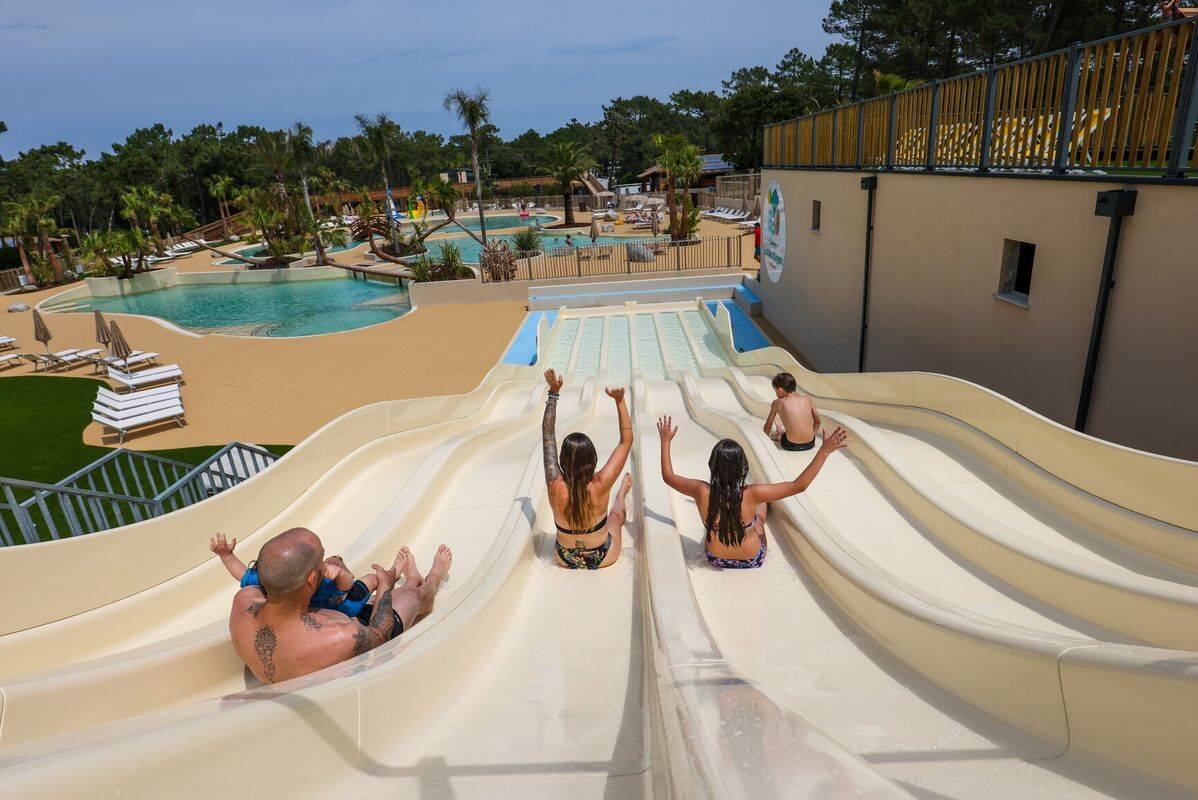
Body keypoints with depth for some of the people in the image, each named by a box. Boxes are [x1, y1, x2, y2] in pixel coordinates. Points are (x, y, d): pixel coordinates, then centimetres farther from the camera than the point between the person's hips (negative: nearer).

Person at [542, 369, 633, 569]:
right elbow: (626, 440, -25)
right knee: (618, 511, 29)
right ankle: (622, 493, 62)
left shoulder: (555, 487, -29)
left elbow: (548, 435, -18)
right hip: (604, 558, -1)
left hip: (565, 559, 2)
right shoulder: (599, 486, -33)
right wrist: (620, 401, -26)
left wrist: (553, 393, -16)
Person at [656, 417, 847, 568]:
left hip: (715, 560, 2)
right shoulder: (751, 494, -33)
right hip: (752, 562, -2)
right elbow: (799, 485, -27)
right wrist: (825, 451, -24)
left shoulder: (702, 492, -28)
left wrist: (666, 441, -2)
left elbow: (668, 477, -11)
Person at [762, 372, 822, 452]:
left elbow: (767, 427, 6)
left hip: (791, 446, -4)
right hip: (810, 444, 4)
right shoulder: (807, 399, 3)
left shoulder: (777, 403, -3)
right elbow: (817, 421, 14)